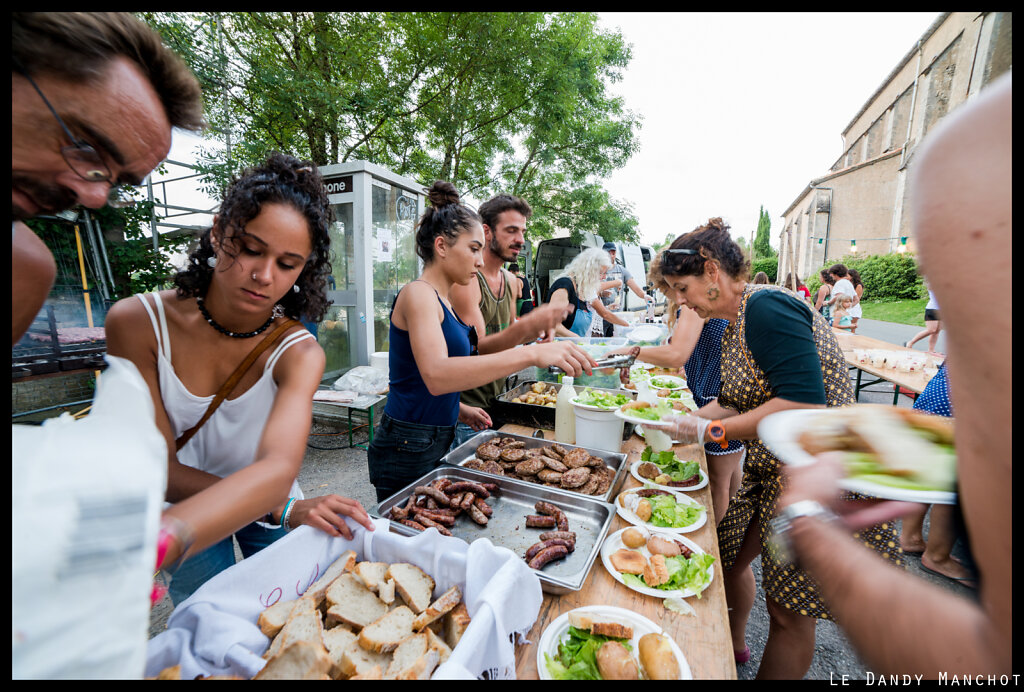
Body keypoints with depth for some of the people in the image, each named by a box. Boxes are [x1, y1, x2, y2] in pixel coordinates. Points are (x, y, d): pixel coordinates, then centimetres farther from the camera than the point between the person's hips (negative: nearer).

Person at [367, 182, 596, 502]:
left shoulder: (440, 299, 12)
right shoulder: (418, 294, -16)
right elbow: (436, 375, -35)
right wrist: (530, 354, -40)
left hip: (436, 443, 9)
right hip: (408, 450, -9)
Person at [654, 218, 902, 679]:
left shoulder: (767, 307, -22)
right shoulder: (735, 322, 7)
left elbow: (803, 405, -30)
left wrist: (709, 430, -23)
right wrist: (684, 419, 3)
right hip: (771, 470, 9)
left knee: (789, 615, 8)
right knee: (728, 557, 21)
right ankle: (734, 645, 48)